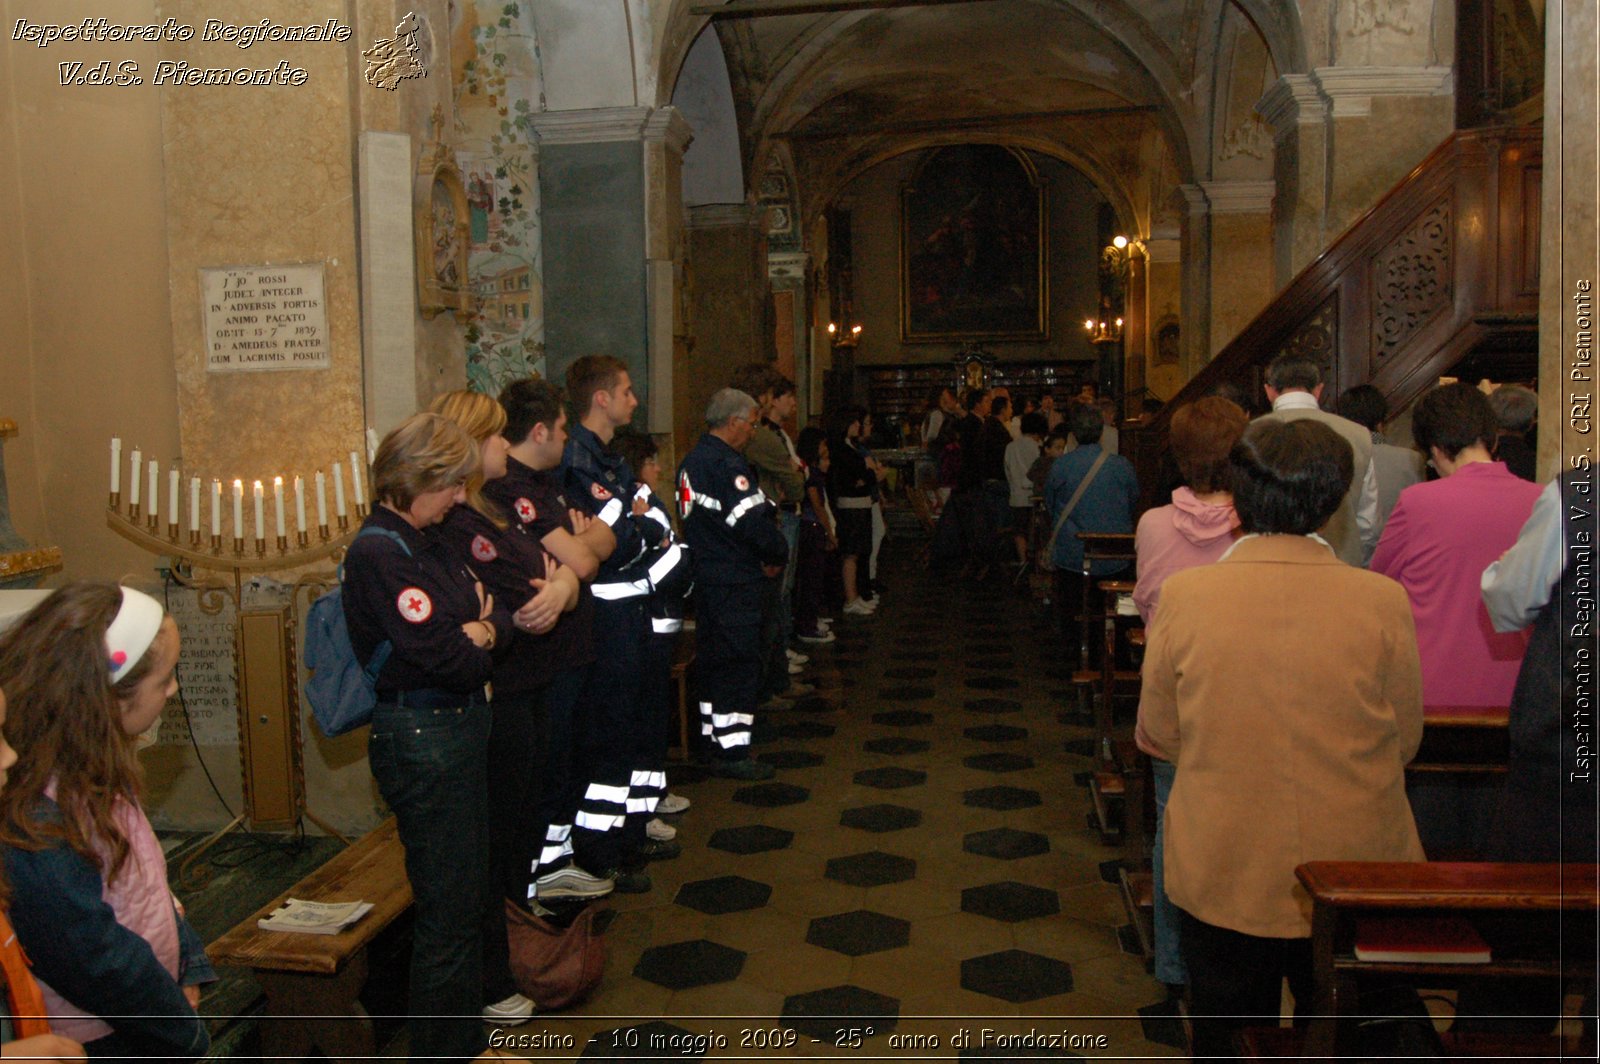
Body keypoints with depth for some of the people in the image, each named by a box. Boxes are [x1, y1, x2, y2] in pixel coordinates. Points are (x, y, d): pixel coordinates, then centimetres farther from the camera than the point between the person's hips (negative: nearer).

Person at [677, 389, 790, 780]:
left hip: (705, 575, 10)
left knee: (713, 659, 17)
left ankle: (714, 739, 27)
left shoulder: (692, 460, 13)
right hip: (735, 582, -10)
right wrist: (778, 555, -4)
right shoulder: (727, 464, -17)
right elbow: (753, 521, -22)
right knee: (739, 663, -3)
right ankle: (733, 752, 1)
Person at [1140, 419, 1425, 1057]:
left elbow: (1159, 737, -3)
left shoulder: (1184, 596, -15)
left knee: (1226, 1041, 19)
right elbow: (1406, 742, -1)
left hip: (1220, 881, 0)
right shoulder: (1383, 603, -15)